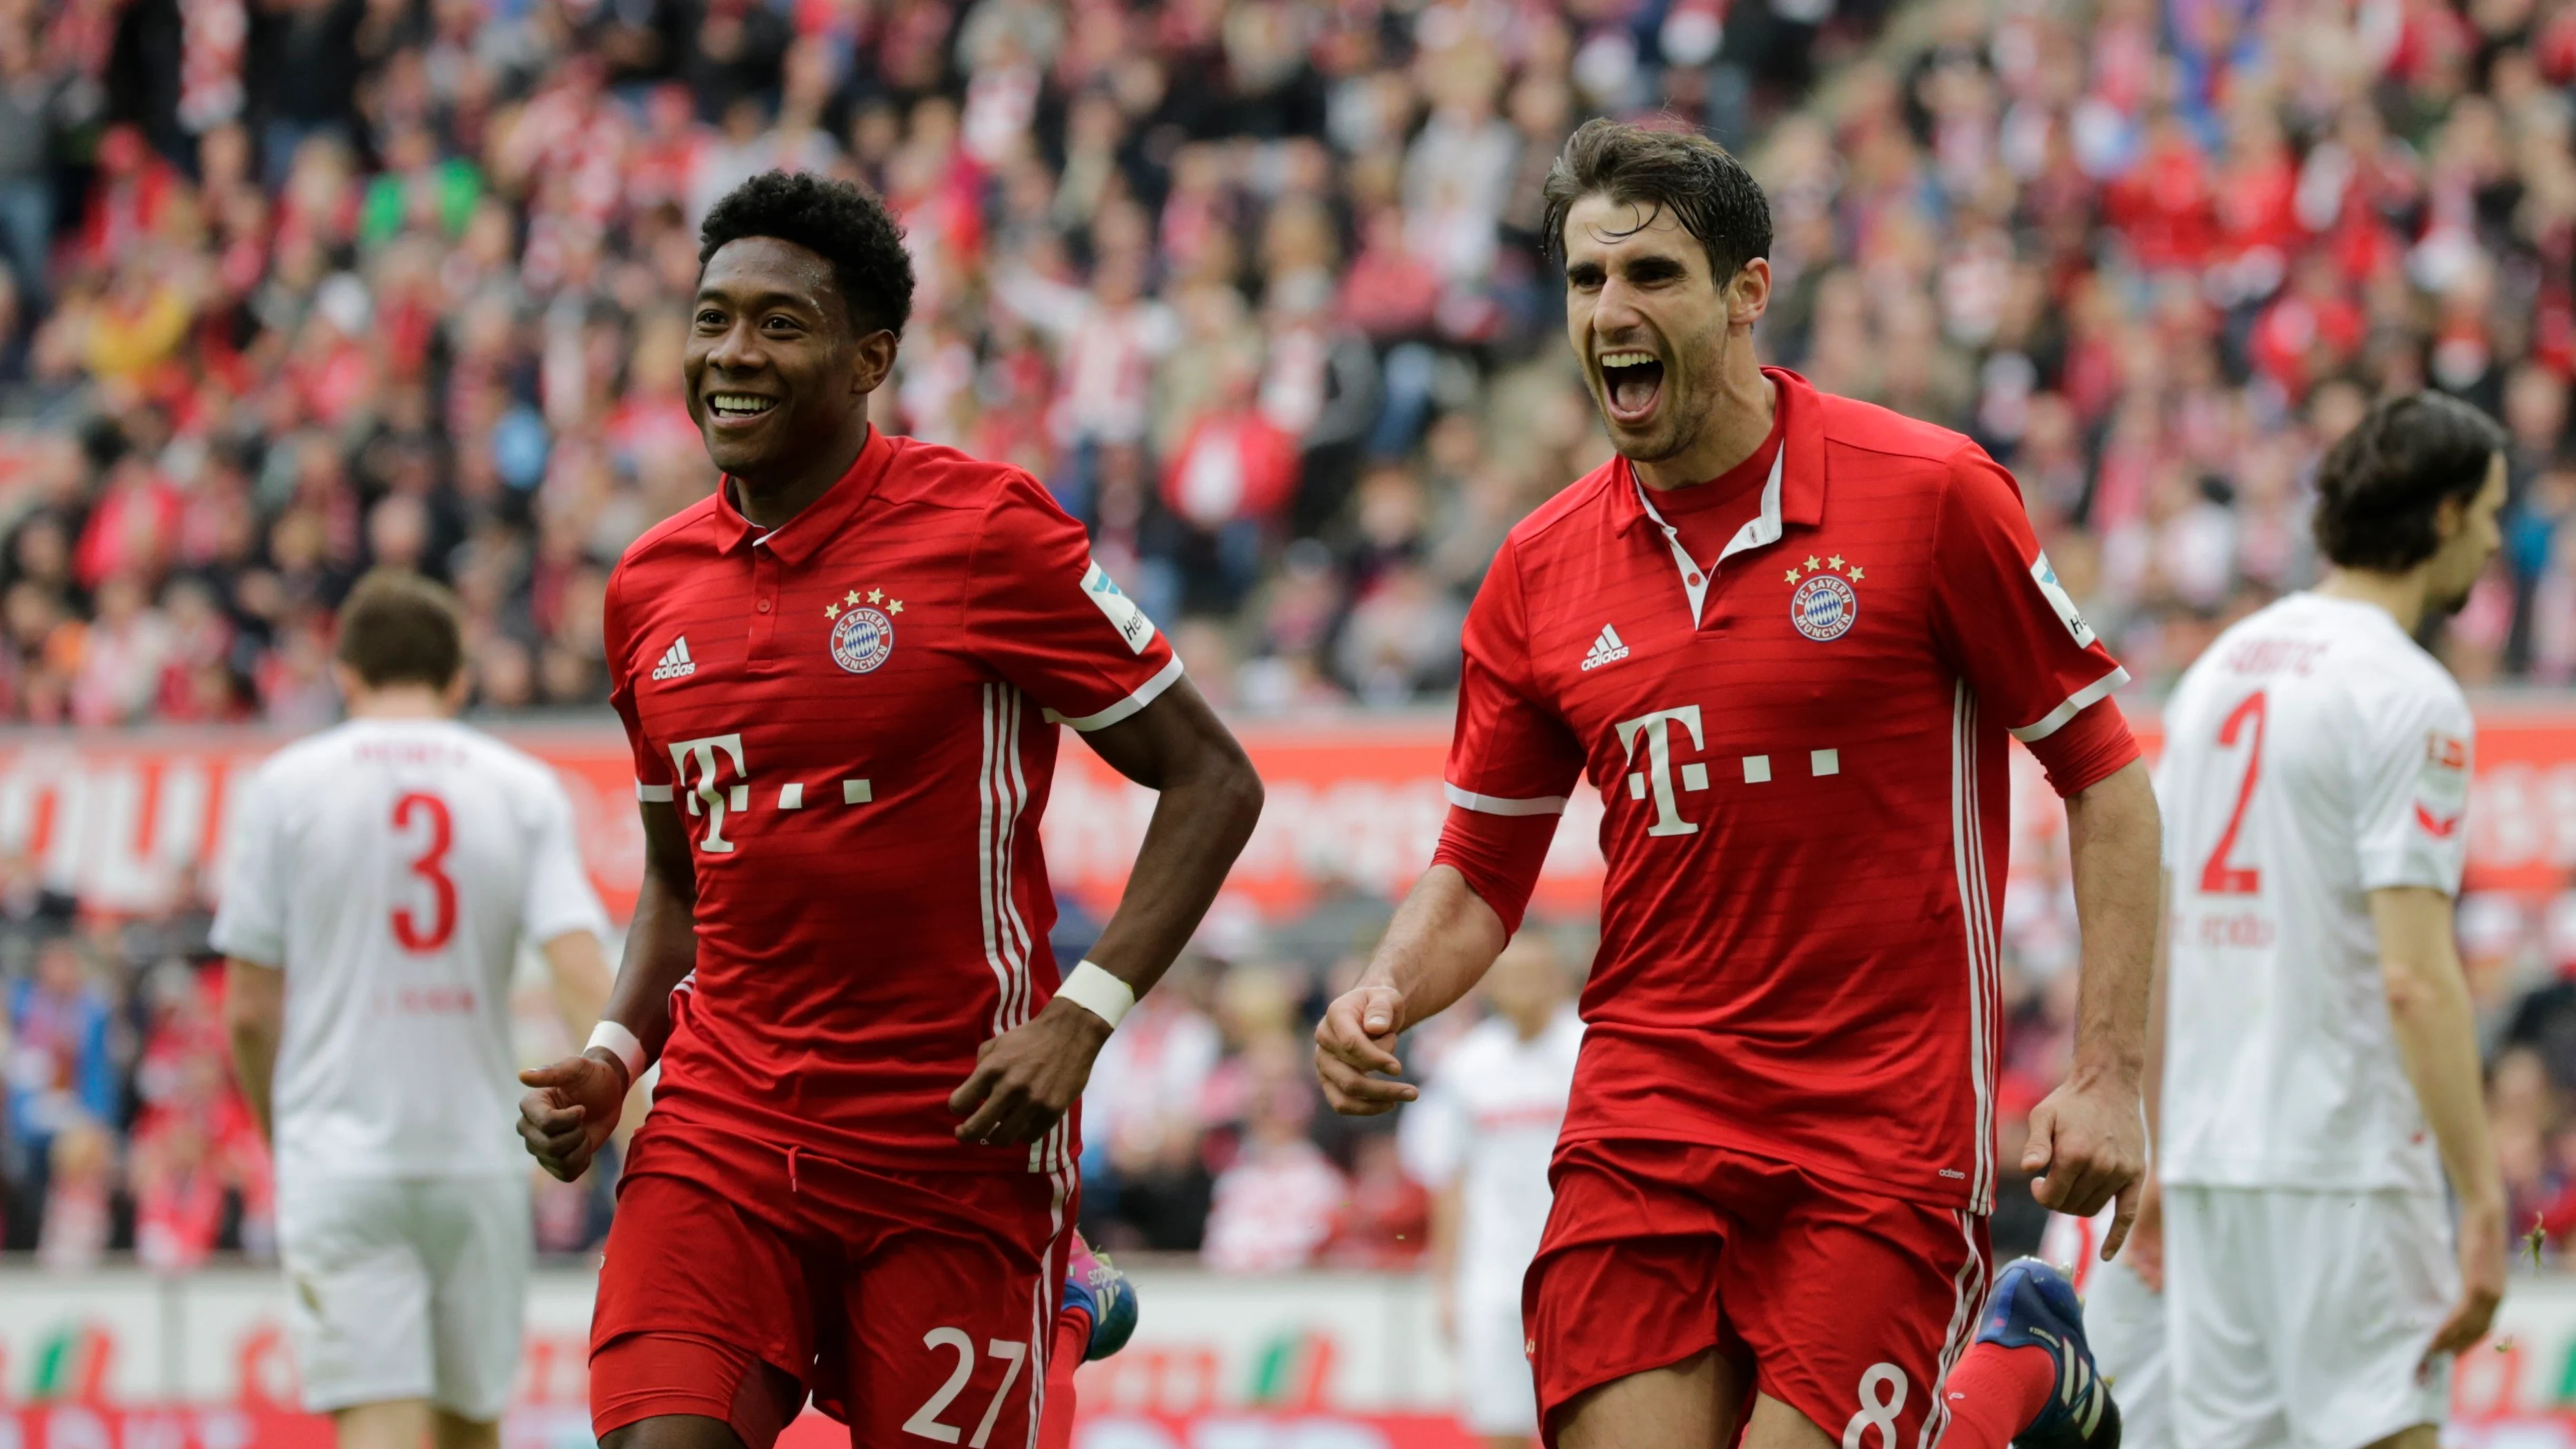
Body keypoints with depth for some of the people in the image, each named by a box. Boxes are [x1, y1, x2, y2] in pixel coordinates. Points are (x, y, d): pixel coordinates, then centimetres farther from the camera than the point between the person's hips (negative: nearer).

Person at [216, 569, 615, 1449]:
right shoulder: (524, 790, 5)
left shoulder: (287, 788, 1)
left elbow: (248, 1013, 2)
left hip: (340, 1162, -2)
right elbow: (582, 976, -8)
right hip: (479, 1161, 2)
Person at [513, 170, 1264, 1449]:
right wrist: (613, 1055, 6)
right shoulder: (649, 588, 9)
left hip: (956, 1140, -4)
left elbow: (1212, 782, -4)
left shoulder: (981, 531, -7)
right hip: (720, 1135, 4)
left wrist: (1082, 1018, -15)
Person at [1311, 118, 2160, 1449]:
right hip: (1640, 1124, 4)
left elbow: (2104, 777, -1)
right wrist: (1383, 997, -8)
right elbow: (1478, 876, 14)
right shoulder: (1539, 572, 6)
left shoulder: (1929, 493, -6)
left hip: (1880, 1126, -4)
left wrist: (2109, 1077, -8)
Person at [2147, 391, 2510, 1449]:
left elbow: (2155, 949, 16)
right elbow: (2416, 978, -18)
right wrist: (2484, 1204, -18)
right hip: (2344, 1161, -8)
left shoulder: (2219, 668, 14)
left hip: (2206, 1153, 8)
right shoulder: (2405, 696, -11)